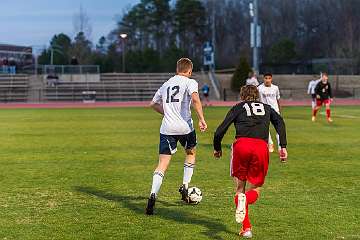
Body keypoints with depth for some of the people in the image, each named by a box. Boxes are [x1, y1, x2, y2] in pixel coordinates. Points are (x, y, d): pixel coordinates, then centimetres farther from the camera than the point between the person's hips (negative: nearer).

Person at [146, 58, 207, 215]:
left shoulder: (166, 84, 18)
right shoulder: (190, 82, 1)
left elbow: (153, 104, 26)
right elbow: (195, 99, -19)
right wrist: (201, 119, -15)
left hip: (167, 128, 3)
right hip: (185, 126, -3)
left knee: (162, 164, -2)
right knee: (191, 153, 26)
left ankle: (153, 195, -21)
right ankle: (185, 187, 22)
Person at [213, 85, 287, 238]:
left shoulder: (238, 107, 22)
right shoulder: (267, 108, 28)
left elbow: (220, 130, 12)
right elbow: (279, 122, 8)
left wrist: (217, 148, 28)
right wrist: (283, 146, 3)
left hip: (241, 145, -1)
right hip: (261, 147, 1)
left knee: (240, 187, 14)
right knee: (255, 189, 13)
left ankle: (246, 228, -3)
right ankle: (246, 199, -24)